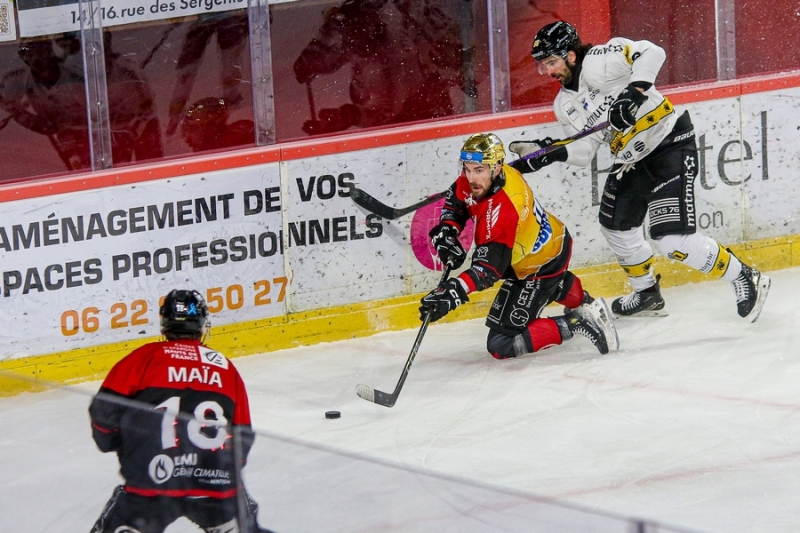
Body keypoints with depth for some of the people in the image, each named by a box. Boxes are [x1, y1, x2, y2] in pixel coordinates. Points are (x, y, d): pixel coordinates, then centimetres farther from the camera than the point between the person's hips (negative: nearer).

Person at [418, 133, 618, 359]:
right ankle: (585, 304, 58)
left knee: (501, 345, -8)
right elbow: (455, 201, 6)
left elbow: (489, 267, -45)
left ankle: (576, 324, -7)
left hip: (540, 267, -9)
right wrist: (447, 232, -10)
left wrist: (452, 292, -57)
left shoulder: (501, 211, -40)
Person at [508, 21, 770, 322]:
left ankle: (744, 278, 0)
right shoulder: (565, 104, 9)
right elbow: (585, 150, 3)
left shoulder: (596, 63, -18)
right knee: (616, 226, 18)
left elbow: (651, 53, -28)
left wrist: (635, 90, -39)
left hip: (669, 143, -10)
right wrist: (549, 153, -11)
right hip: (632, 160, 10)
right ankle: (647, 294, 39)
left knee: (674, 241, -16)